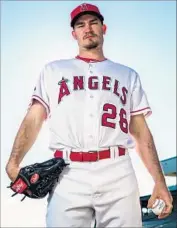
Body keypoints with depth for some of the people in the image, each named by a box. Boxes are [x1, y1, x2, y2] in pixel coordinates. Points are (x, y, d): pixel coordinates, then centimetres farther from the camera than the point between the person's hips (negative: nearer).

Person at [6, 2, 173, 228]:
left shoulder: (128, 75, 19)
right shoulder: (53, 70, 17)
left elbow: (141, 131, 14)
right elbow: (33, 119, 7)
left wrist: (159, 181, 3)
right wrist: (13, 164, -10)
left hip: (118, 175, 1)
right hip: (67, 176, 0)